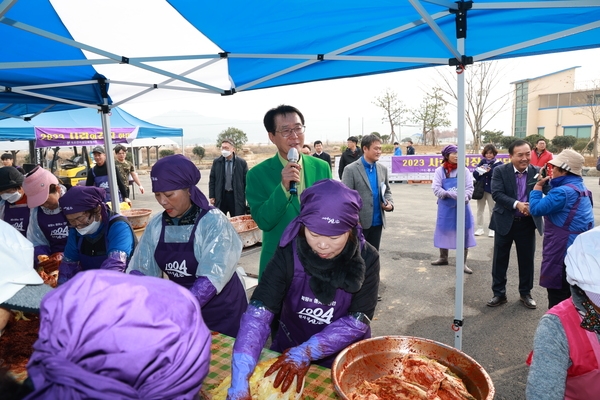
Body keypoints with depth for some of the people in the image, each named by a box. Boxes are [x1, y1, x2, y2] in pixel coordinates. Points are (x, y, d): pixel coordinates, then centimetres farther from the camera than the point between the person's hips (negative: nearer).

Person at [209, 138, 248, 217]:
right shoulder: (216, 162, 4)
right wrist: (211, 196, 2)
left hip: (236, 196, -2)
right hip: (220, 196, 2)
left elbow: (246, 180, 0)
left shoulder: (242, 162, -3)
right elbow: (212, 180, 7)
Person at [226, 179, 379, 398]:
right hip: (290, 350, 0)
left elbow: (358, 321, -18)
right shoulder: (288, 255, -19)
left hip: (345, 357, 0)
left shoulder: (367, 259, -18)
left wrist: (304, 353, -26)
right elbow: (258, 313, -25)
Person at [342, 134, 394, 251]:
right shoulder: (351, 170, -9)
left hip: (377, 222, 6)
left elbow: (387, 191, 20)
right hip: (358, 223, -5)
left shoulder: (382, 169, 9)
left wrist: (390, 203, -2)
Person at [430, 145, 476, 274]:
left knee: (463, 233, 3)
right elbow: (436, 189, -10)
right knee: (444, 232, 13)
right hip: (445, 207, 0)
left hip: (462, 207, 0)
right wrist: (450, 194, -26)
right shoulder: (439, 171, -2)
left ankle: (463, 263, 15)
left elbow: (469, 188, -6)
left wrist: (464, 198, -26)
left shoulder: (464, 170, -1)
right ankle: (443, 258, 32)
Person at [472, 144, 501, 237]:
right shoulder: (482, 162, 7)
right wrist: (479, 170, -17)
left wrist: (490, 171, -26)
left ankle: (492, 229, 16)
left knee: (492, 210, 7)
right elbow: (474, 174, 2)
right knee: (480, 209, 9)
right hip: (481, 189, 4)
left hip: (492, 190, -4)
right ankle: (480, 228, 19)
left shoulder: (498, 163, -4)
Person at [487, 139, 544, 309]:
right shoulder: (500, 171, -8)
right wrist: (516, 204, -29)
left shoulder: (537, 172, -2)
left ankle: (525, 293, 32)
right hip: (505, 222, -1)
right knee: (500, 260, 8)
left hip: (527, 223, 2)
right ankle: (499, 293, 22)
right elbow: (496, 193, -17)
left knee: (527, 260, 13)